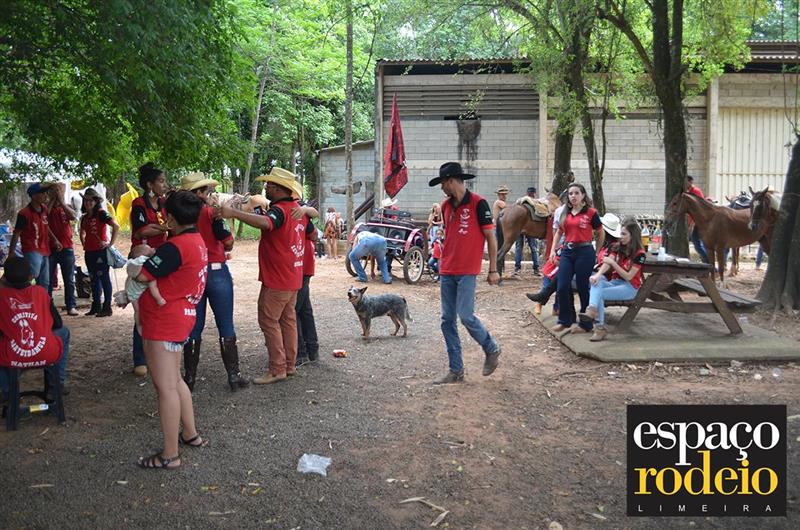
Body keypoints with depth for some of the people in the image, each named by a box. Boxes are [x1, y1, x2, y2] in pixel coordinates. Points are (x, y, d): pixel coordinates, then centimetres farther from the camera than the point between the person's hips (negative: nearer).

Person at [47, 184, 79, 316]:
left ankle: (71, 306, 6)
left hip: (67, 248, 1)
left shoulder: (66, 207, 10)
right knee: (48, 279, 2)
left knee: (69, 279, 3)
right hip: (50, 248, -1)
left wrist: (61, 201, -11)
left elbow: (73, 216, -11)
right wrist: (52, 201, -10)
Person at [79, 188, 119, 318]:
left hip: (100, 251, -8)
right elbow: (82, 233, 31)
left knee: (104, 278, -4)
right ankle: (96, 306, 20)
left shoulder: (101, 214, -7)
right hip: (89, 252, 8)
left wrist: (110, 243, -19)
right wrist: (84, 244, 16)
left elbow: (116, 226, -19)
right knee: (94, 279, 12)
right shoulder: (84, 217, 14)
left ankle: (107, 307, 0)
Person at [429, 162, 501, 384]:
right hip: (447, 272, 7)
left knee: (466, 316, -11)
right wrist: (443, 264, 17)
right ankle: (456, 370, 13)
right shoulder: (446, 206, 12)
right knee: (447, 320, 4)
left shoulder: (478, 203, -7)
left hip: (467, 272, -7)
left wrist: (493, 270, -7)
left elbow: (490, 237, -6)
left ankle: (492, 349, 17)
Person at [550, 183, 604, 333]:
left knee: (583, 288, 2)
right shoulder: (565, 213, 10)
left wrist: (596, 253, 4)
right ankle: (564, 320, 18)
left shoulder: (591, 213, -5)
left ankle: (585, 324, 15)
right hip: (567, 251, 5)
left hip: (584, 252, -5)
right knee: (562, 287, 1)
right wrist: (553, 250, 11)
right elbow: (559, 232, 20)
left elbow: (601, 234, 3)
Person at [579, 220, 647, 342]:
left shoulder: (640, 254, -9)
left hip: (630, 287, -5)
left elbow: (628, 276, -14)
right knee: (597, 281, -30)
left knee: (599, 293, -29)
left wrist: (613, 263, -20)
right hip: (615, 282, 5)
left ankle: (600, 328, -31)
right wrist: (598, 274, -29)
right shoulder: (618, 248, 8)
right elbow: (606, 264, -8)